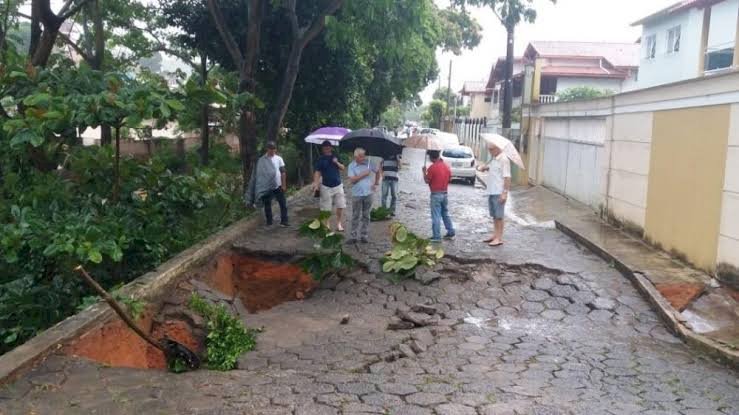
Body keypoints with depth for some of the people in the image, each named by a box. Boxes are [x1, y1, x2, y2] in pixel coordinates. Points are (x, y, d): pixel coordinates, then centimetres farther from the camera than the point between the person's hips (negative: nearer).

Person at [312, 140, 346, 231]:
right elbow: (317, 172, -7)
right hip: (326, 187, -3)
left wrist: (337, 163, -9)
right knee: (326, 208, 0)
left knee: (340, 206, 3)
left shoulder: (335, 157, 9)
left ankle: (338, 224, 17)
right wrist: (316, 183, -21)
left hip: (338, 185, 3)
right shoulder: (320, 159, -2)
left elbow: (343, 168, 11)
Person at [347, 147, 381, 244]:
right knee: (355, 216, 3)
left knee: (366, 216, 8)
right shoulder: (352, 166, -3)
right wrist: (363, 174, -16)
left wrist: (376, 183, 7)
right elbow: (352, 180, -12)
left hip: (368, 193, 1)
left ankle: (363, 236, 16)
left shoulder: (369, 163, 0)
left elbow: (378, 172, 14)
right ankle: (353, 236, 9)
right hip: (357, 195, -1)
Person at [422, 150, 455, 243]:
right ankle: (450, 232, 24)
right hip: (445, 193, 7)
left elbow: (427, 180, -11)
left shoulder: (432, 167, -16)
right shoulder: (446, 166, 5)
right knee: (445, 214, 20)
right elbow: (450, 179, 12)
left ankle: (436, 236, -3)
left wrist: (424, 171, 3)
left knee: (436, 216, -3)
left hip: (436, 194, -7)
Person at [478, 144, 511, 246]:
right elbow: (487, 168, 27)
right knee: (494, 215, 14)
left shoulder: (504, 160, -14)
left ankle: (499, 238, 1)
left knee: (499, 216, -3)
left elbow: (507, 177, -18)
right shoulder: (493, 160, 14)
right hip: (491, 192, 9)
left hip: (499, 193, -9)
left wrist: (505, 193, -22)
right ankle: (495, 235, 22)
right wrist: (483, 168, 2)